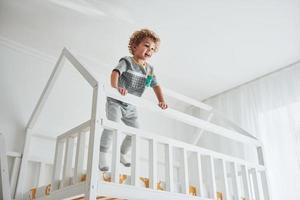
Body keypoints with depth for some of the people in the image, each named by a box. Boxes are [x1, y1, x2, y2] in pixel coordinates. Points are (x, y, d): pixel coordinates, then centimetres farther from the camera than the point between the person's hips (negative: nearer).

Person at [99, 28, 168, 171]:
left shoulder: (150, 70, 4)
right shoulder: (127, 61, -14)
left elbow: (156, 86, 6)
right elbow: (115, 72, -31)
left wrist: (161, 101, -9)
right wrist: (116, 87, -51)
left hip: (131, 107, 7)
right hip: (116, 101, -7)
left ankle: (122, 154, 30)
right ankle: (102, 155, -14)